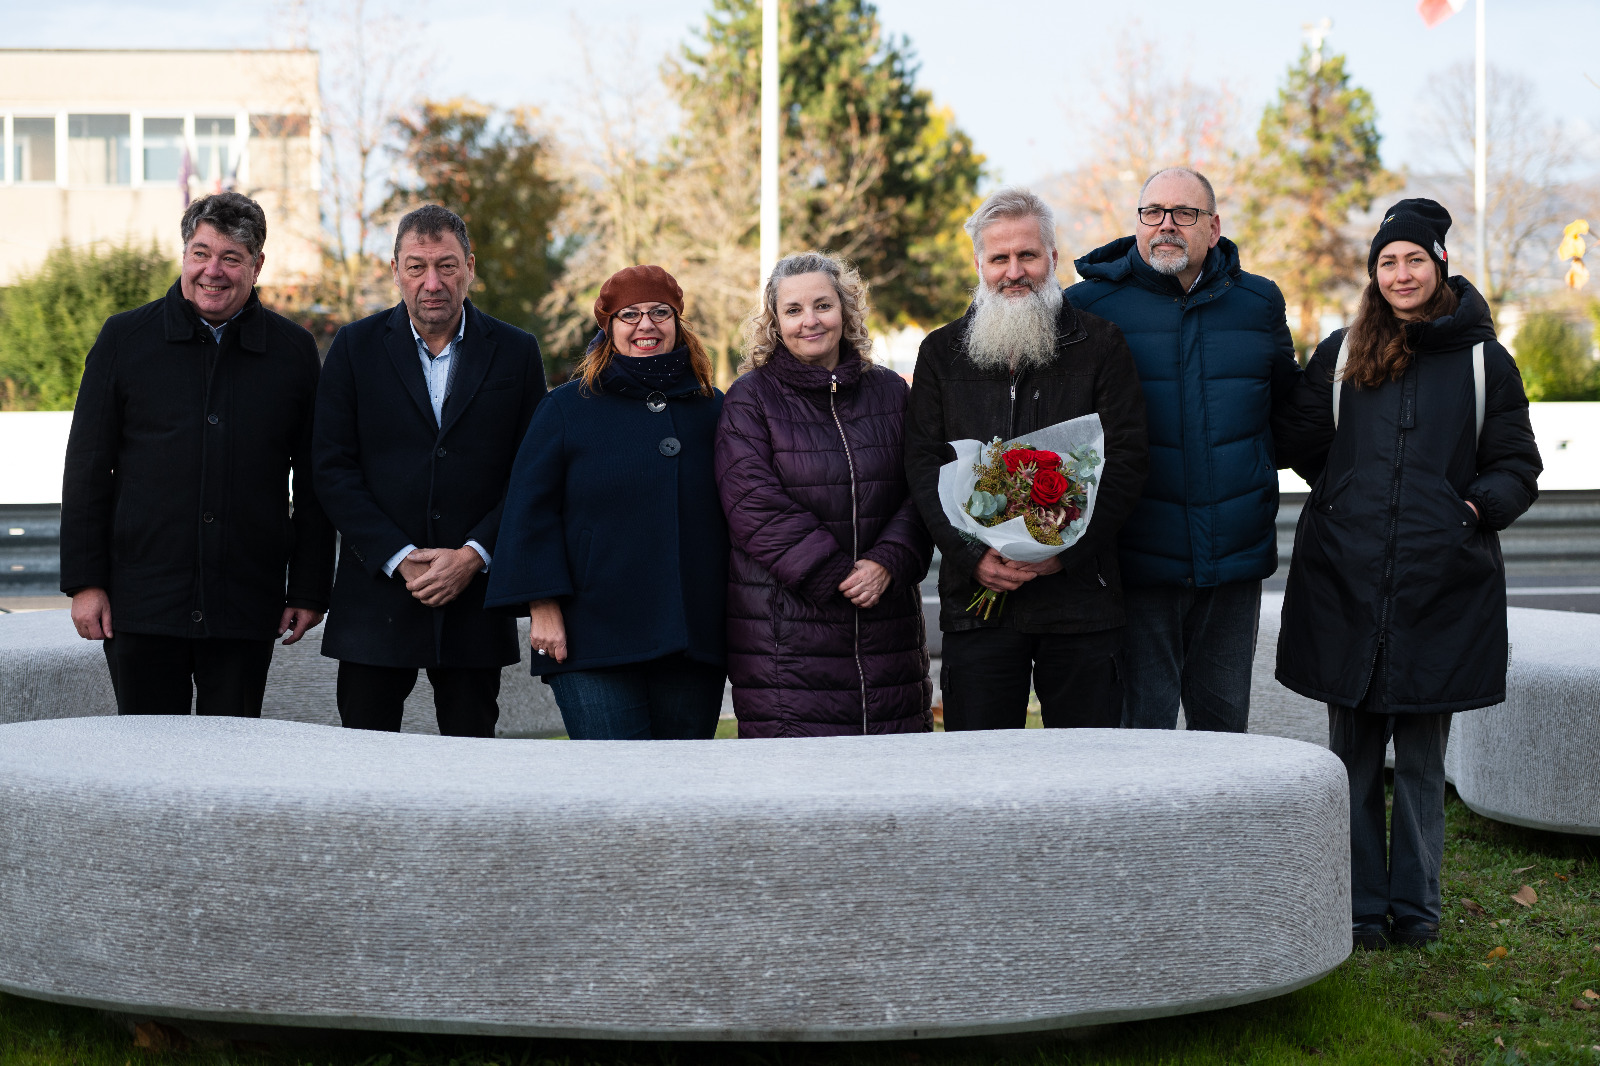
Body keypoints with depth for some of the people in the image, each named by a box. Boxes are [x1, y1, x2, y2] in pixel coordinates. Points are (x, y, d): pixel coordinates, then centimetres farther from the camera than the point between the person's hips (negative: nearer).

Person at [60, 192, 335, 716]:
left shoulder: (294, 351, 6)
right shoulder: (124, 338, 4)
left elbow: (314, 485, 9)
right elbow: (87, 470, 4)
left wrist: (309, 590, 4)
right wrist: (84, 582, -2)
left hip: (246, 611, 1)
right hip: (142, 603, -1)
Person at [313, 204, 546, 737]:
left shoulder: (516, 352, 5)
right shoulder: (356, 347, 4)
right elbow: (334, 470, -1)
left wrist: (472, 557, -9)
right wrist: (401, 559, -10)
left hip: (476, 594, 0)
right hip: (377, 598, 0)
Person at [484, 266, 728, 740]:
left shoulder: (712, 409, 13)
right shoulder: (568, 408, 5)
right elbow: (530, 512, 1)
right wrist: (543, 607, -8)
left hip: (695, 643, 3)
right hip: (594, 643, -3)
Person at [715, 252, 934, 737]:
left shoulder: (890, 392, 13)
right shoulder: (750, 398, 2)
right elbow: (755, 507, -9)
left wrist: (887, 562, -11)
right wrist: (835, 577, -15)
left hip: (885, 623, 3)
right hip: (786, 634, -3)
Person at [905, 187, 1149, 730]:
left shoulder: (1101, 345, 6)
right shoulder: (942, 352, 11)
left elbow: (1127, 458, -1)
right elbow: (923, 464, 4)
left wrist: (1065, 548, -13)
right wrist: (972, 556, -10)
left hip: (1080, 594, -1)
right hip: (975, 595, 1)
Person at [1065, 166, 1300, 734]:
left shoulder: (1259, 303, 7)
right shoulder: (1089, 304, -2)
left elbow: (1288, 402, 24)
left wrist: (1258, 470, 14)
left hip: (1235, 560, 3)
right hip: (1138, 558, -3)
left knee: (1224, 724, 11)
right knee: (1141, 726, -2)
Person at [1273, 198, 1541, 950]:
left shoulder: (1482, 360, 6)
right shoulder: (1341, 355, 9)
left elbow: (1518, 467, 7)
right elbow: (1297, 441, 18)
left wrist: (1481, 504, -10)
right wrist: (1348, 496, 9)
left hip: (1442, 585, -1)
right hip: (1345, 584, 1)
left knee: (1422, 754, 4)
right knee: (1353, 752, 5)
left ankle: (1415, 902, 16)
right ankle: (1360, 906, 13)